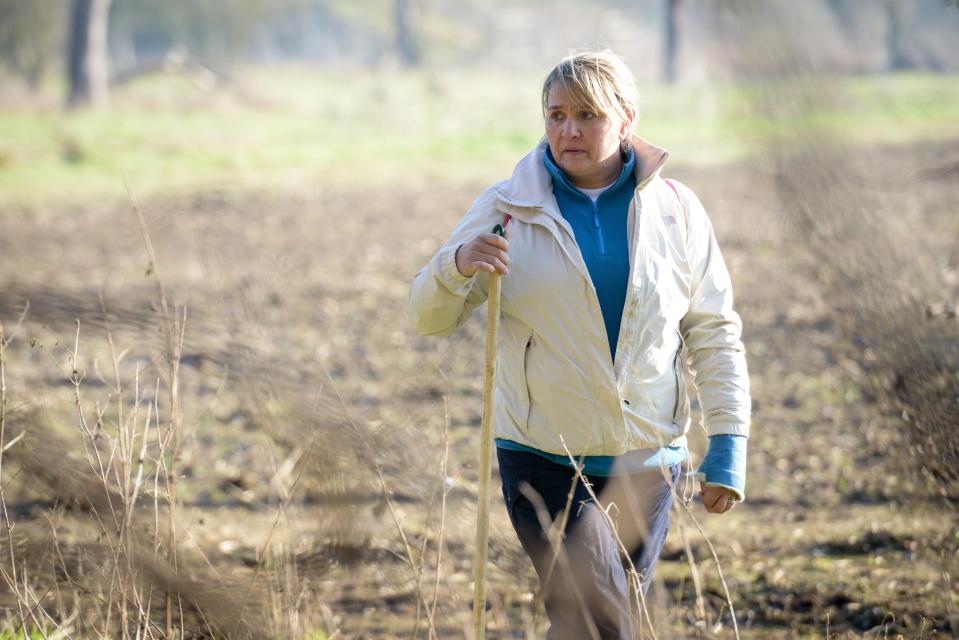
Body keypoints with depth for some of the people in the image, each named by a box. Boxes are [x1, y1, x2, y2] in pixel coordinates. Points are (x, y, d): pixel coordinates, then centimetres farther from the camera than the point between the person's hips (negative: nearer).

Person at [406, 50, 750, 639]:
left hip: (648, 459, 3)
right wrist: (457, 267, -23)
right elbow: (430, 319, 0)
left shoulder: (676, 211, 2)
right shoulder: (507, 210, -2)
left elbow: (714, 334, 6)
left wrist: (728, 447, 0)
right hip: (543, 458, -2)